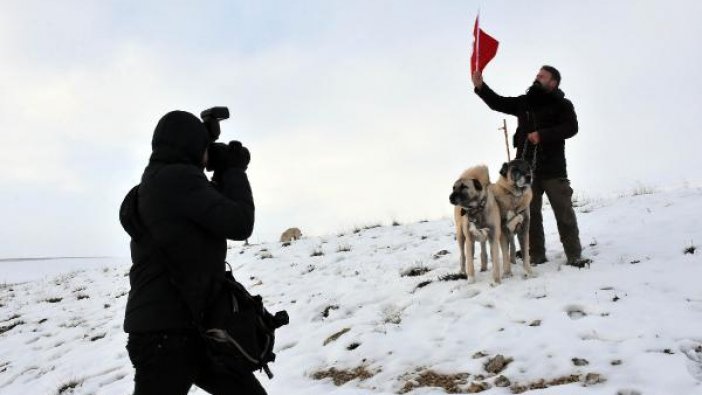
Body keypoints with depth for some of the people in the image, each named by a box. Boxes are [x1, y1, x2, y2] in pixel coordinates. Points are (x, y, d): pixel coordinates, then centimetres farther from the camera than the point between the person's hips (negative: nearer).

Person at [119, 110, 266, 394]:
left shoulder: (156, 183, 15)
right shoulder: (178, 178, -15)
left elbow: (213, 224, 22)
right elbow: (239, 225, -15)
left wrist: (224, 175, 14)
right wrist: (234, 170, -1)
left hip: (189, 326, 10)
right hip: (166, 333, -10)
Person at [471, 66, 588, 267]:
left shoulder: (562, 104, 2)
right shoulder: (524, 102, 15)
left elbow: (571, 127, -11)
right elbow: (498, 103, 13)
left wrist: (542, 135, -20)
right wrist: (481, 86, -1)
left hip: (553, 168, -4)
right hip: (526, 168, 5)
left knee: (564, 212, -2)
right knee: (529, 213, 6)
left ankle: (574, 256, 3)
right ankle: (536, 255, 14)